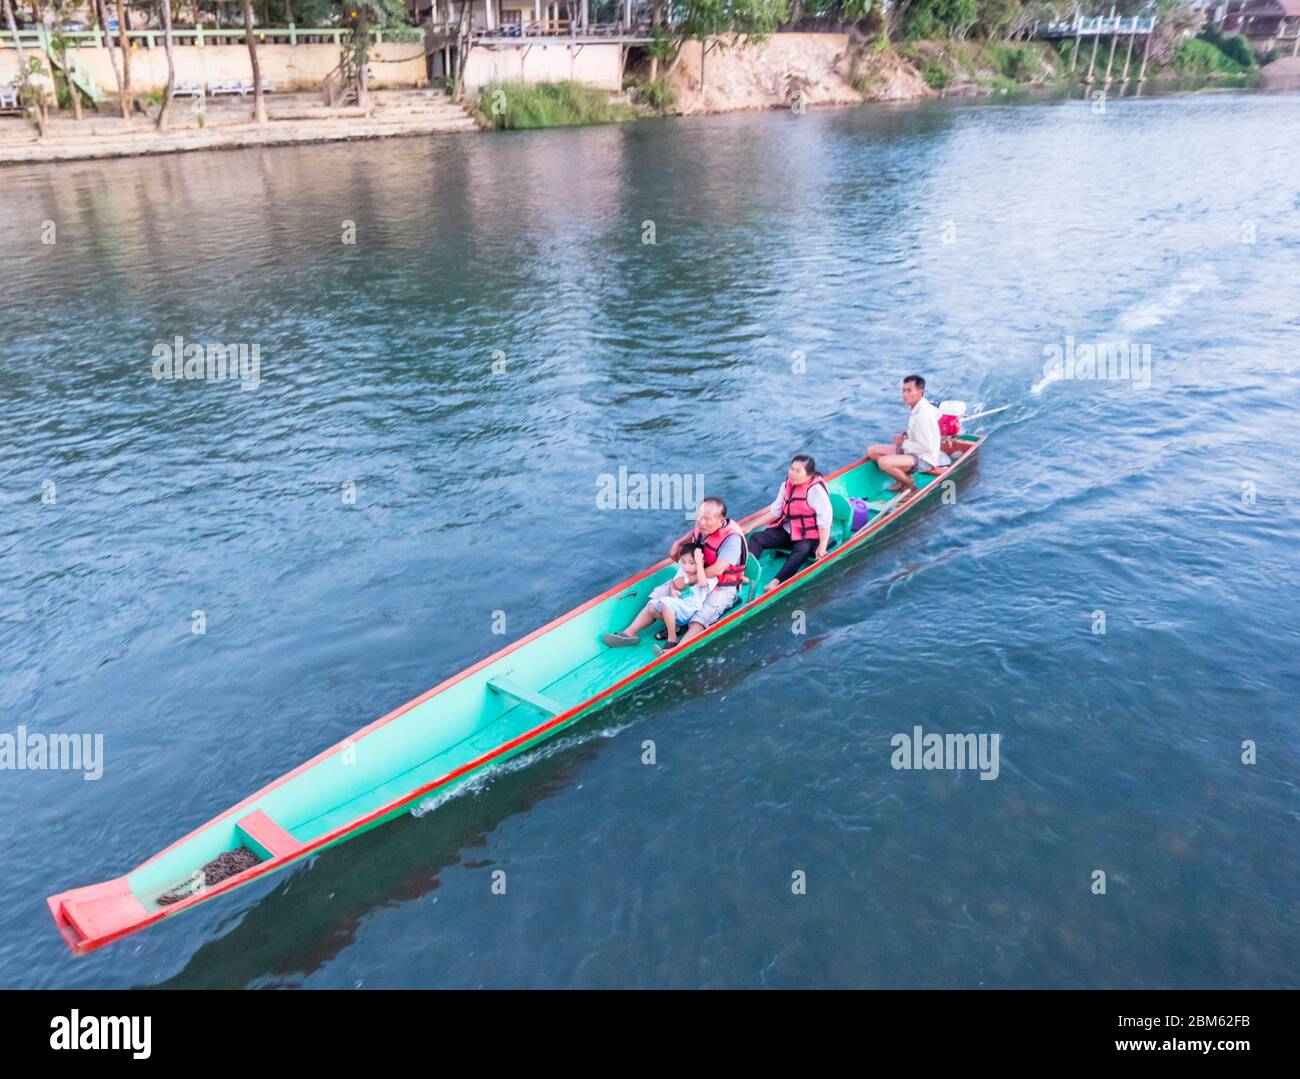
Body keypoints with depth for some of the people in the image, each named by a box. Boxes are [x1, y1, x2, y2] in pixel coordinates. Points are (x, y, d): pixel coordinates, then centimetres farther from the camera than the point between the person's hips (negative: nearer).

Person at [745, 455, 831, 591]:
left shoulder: (816, 490, -16)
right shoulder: (786, 485, 4)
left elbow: (824, 522, -19)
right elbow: (775, 512, 8)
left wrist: (822, 546, -29)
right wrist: (752, 526, 2)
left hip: (809, 537, -7)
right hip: (787, 531, 7)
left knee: (801, 550, -38)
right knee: (756, 538, -11)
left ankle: (777, 582, -52)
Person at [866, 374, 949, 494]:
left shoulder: (923, 415, -26)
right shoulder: (917, 406, 0)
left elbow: (926, 447, -26)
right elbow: (936, 413, 24)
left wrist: (904, 443, -15)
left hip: (924, 459, -10)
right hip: (911, 452, 10)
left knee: (883, 462, -33)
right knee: (871, 451, 4)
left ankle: (910, 485, -6)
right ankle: (902, 479, 6)